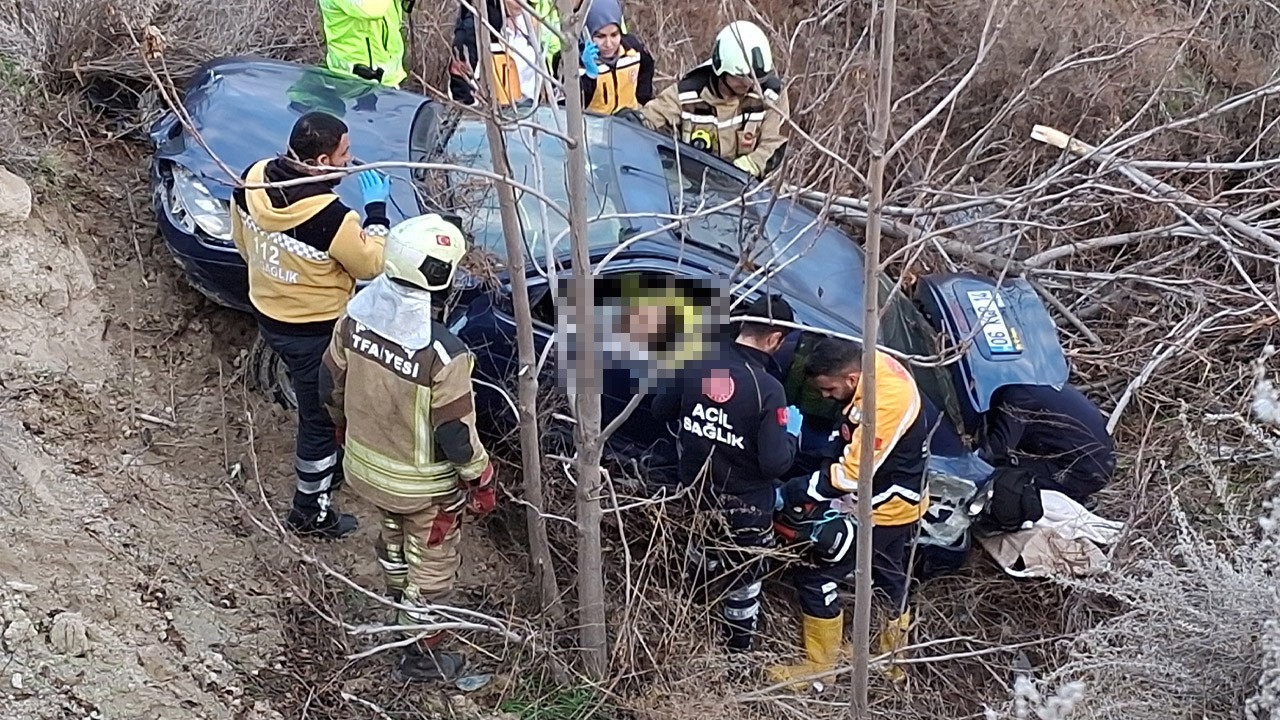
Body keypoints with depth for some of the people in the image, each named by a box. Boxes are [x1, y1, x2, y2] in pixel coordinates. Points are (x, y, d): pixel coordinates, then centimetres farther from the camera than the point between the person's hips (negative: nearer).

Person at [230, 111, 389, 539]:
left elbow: (241, 240, 6)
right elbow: (371, 264, -17)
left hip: (268, 315, 8)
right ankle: (311, 511, 29)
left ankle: (328, 469, 51)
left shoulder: (253, 181, -12)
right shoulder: (329, 215, -34)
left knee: (317, 405, 30)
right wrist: (376, 209, -8)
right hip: (315, 331, -7)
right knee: (322, 417, 13)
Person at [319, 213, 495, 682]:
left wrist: (345, 425, 20)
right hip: (423, 483, -6)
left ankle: (401, 609, 58)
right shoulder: (443, 354, -36)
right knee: (431, 565, 20)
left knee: (394, 538, 33)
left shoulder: (356, 315, -17)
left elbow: (332, 383, -1)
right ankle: (422, 655, 39)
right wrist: (480, 481, -7)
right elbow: (456, 433, -25)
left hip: (365, 462, 6)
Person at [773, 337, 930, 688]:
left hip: (880, 511, -10)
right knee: (890, 581, 25)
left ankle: (819, 667, 10)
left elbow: (850, 475, -29)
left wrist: (788, 495, -23)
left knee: (816, 576, -4)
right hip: (897, 504, 10)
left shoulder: (885, 403, -34)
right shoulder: (875, 364, -7)